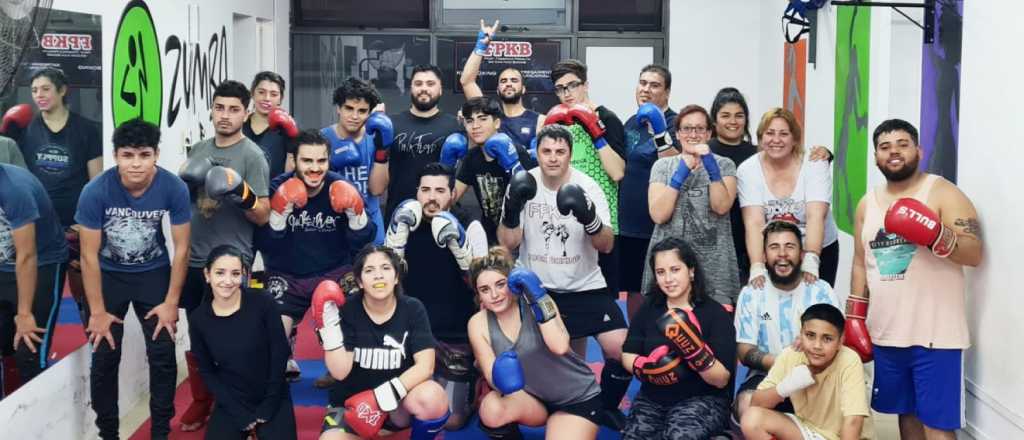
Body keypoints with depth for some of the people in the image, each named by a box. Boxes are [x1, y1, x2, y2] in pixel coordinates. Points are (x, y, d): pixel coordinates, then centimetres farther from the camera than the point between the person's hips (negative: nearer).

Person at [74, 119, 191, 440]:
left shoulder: (174, 188, -23)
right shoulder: (95, 191, -26)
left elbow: (181, 248, -12)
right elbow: (90, 255, -17)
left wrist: (171, 302, -11)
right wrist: (97, 311, -14)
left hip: (154, 272, 1)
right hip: (108, 274, -1)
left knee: (163, 355, -2)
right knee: (105, 358, 0)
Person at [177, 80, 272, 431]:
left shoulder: (252, 155, -8)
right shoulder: (199, 149, 8)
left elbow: (263, 216, -9)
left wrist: (243, 195, -27)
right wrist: (183, 183, -3)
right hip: (194, 260, 5)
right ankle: (200, 402, 27)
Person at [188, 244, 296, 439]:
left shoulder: (263, 304, -13)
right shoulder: (198, 318, -6)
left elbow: (279, 356, -8)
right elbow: (206, 372, -1)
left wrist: (267, 408, -10)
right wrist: (240, 415, -9)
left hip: (273, 399, -1)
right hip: (231, 403, 2)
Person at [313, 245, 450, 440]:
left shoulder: (412, 309, -7)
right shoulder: (347, 310, -9)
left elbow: (425, 366, -16)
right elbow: (340, 371, -14)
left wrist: (383, 398, -28)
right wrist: (328, 326, -26)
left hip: (400, 401, 0)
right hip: (352, 403, 0)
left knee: (432, 398, -34)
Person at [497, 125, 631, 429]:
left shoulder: (588, 188, -9)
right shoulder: (524, 185, -7)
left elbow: (606, 245, -15)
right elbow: (507, 243, -9)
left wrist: (588, 216, -34)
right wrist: (511, 207, -26)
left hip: (584, 287, 0)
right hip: (536, 288, 1)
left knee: (621, 348, -14)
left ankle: (607, 407, 13)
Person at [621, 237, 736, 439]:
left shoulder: (715, 313, -6)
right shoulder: (648, 308, 8)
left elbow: (721, 380, -10)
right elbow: (628, 356, 5)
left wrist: (693, 347, -27)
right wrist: (648, 367, -18)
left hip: (702, 400, -3)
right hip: (653, 398, 3)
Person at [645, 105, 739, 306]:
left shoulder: (724, 165, 7)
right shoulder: (662, 166, 8)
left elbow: (721, 207, -10)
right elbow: (658, 215, -7)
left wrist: (711, 167, -16)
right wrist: (680, 175, -12)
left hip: (713, 263, 0)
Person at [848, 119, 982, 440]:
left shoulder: (943, 193, -5)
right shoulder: (867, 203, 12)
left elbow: (974, 254, -12)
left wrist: (935, 234, -29)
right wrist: (854, 317, 11)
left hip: (935, 335, -5)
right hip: (886, 334, 5)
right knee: (907, 414, 15)